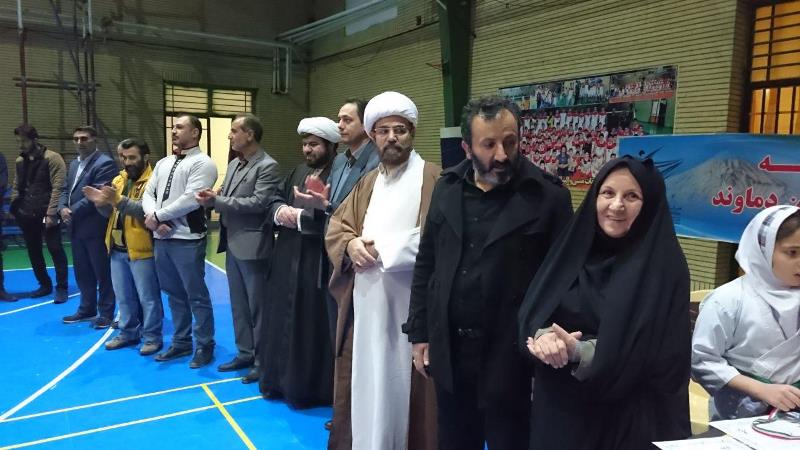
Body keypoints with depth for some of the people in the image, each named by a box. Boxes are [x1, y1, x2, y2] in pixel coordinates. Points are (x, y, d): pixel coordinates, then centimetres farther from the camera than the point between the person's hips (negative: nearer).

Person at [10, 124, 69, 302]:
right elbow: (17, 187, 19)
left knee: (55, 250, -3)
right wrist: (14, 208, 7)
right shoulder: (20, 161, 12)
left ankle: (61, 288, 6)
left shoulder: (52, 158, -8)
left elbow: (58, 188, -13)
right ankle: (44, 285, 25)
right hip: (27, 214, 7)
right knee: (33, 251, 12)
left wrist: (51, 213, -17)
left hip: (46, 213, -7)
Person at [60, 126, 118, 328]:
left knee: (102, 273, 1)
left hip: (95, 228, -9)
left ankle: (106, 313, 10)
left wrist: (73, 212, -16)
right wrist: (62, 208, -2)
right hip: (76, 228, 9)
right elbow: (65, 189, 18)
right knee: (82, 272, 16)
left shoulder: (105, 163, -11)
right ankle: (87, 309, 29)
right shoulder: (74, 164, 19)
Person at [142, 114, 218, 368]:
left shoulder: (202, 163, -8)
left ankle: (204, 346, 15)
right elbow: (148, 194, 11)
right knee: (174, 294, 17)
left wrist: (157, 216, -12)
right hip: (161, 239, 8)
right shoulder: (163, 164, 16)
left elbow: (191, 200, -18)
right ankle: (181, 342, 30)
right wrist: (154, 220, -8)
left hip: (187, 240, -7)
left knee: (196, 295, 1)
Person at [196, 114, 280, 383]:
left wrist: (216, 201, -18)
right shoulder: (234, 164, 14)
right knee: (238, 304, 16)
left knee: (257, 306, 2)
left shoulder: (267, 166, -12)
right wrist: (211, 198, -8)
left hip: (252, 245, -8)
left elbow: (258, 203, -21)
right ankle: (245, 353, 29)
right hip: (232, 243, 8)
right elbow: (225, 196, 15)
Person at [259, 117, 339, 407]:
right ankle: (280, 380, 31)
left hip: (317, 265, -8)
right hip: (287, 259, 8)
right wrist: (280, 211, -6)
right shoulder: (299, 171, 16)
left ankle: (309, 388, 18)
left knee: (311, 326, 2)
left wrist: (299, 216, -17)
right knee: (282, 320, 16)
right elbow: (276, 200, 17)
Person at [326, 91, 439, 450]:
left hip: (410, 306, -6)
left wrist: (381, 247, -17)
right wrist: (351, 244, -7)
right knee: (364, 386, 14)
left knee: (405, 388, 3)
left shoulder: (433, 179, -6)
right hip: (366, 304, 6)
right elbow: (336, 227, 16)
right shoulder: (367, 184, 16)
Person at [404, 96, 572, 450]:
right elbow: (425, 264, 8)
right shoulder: (447, 188, 3)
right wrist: (419, 332, 7)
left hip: (510, 354, -4)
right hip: (448, 349, 4)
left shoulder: (548, 196, -10)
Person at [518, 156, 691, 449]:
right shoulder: (573, 248, 1)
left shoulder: (663, 266, -11)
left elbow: (655, 352, -16)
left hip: (629, 415, -3)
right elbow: (532, 312, -2)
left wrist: (579, 352, -27)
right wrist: (544, 337, -24)